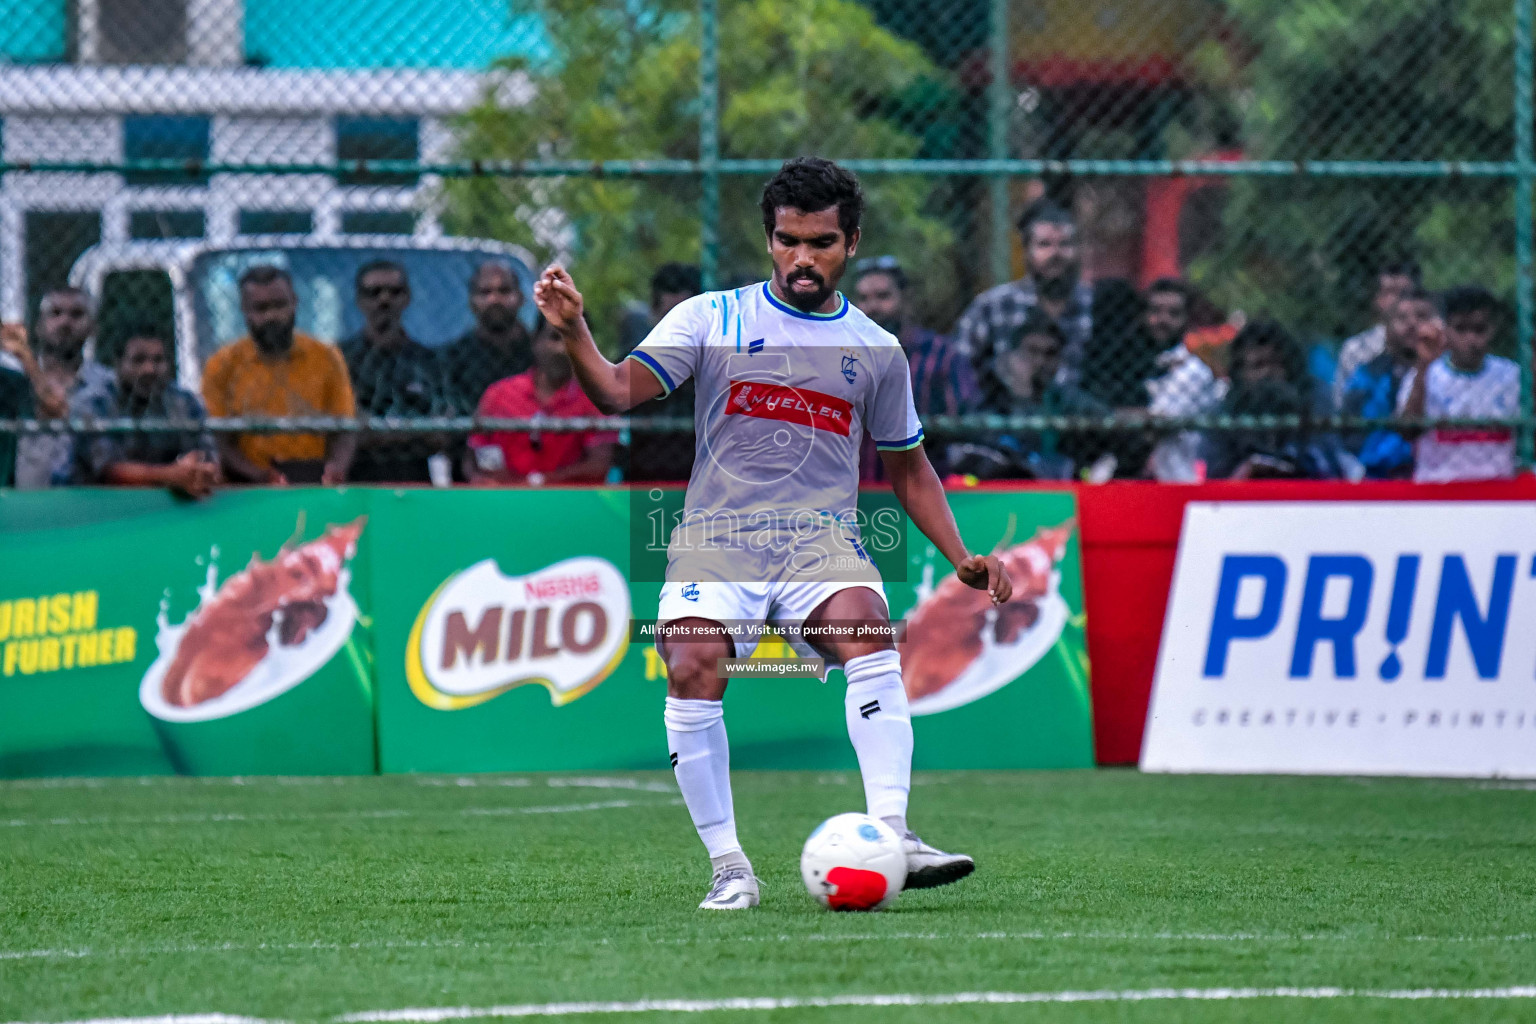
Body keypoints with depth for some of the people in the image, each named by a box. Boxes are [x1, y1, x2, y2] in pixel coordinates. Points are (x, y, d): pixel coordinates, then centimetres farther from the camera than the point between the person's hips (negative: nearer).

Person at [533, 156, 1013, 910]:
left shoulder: (876, 350, 15)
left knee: (869, 637, -30)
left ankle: (892, 838, -35)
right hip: (717, 534, -1)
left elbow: (908, 469, 24)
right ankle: (729, 868, -15)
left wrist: (962, 558, 14)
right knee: (691, 671, -26)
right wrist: (573, 332, -20)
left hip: (822, 538, 1)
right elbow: (617, 392, -1)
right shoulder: (711, 319, 8)